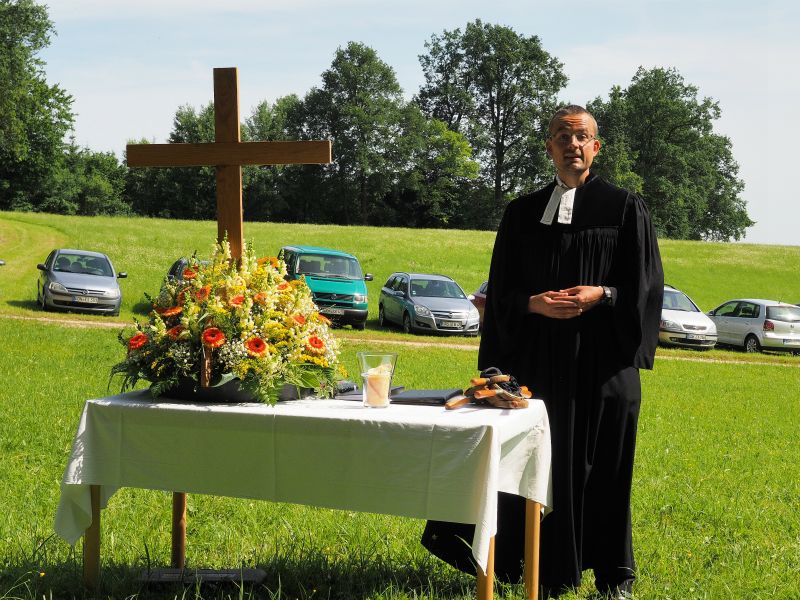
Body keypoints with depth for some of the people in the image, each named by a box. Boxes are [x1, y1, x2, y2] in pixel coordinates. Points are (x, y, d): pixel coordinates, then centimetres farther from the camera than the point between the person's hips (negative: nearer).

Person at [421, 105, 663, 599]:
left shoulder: (625, 207, 4)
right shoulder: (523, 213, 11)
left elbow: (646, 282, 1)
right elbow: (502, 290, 9)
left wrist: (602, 294, -16)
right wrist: (534, 304, -11)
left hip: (604, 359, -2)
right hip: (539, 359, 2)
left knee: (604, 468, 1)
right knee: (544, 466, 2)